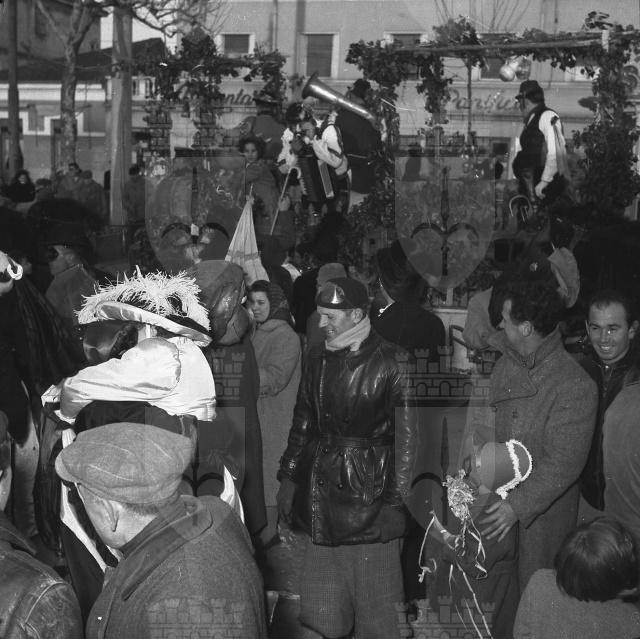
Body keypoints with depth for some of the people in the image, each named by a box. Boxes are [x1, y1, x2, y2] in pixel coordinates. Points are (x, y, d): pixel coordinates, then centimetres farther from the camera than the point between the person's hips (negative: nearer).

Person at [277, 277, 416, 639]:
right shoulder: (320, 358, 8)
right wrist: (289, 478, 14)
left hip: (369, 500, -6)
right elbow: (303, 422, 16)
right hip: (321, 495, 6)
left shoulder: (391, 362, -10)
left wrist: (396, 502, -14)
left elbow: (408, 436, -11)